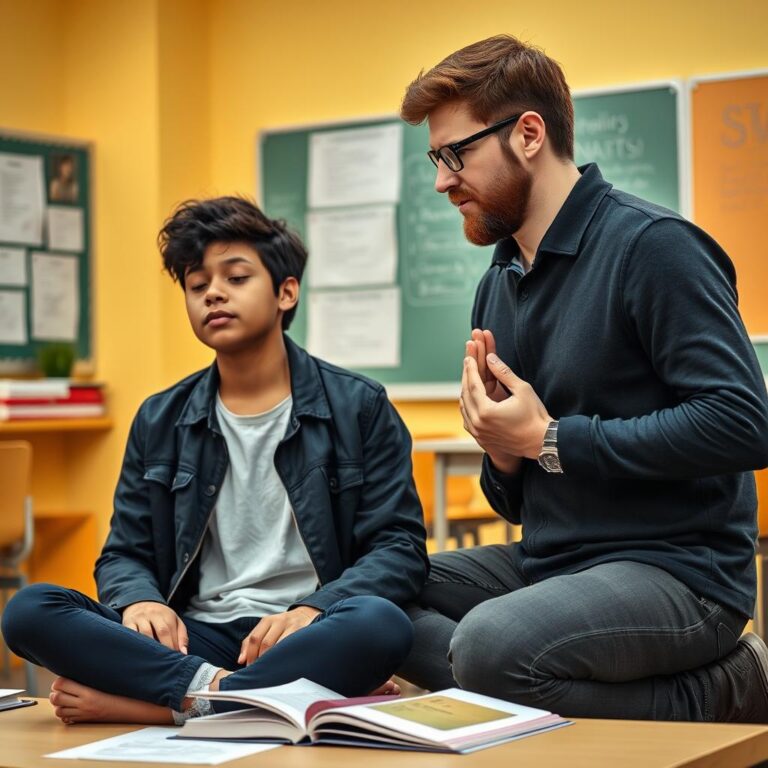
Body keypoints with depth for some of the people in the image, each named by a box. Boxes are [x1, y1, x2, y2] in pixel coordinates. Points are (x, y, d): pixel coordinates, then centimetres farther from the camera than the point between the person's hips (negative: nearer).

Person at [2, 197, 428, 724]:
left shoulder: (358, 407, 6)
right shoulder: (159, 421, 15)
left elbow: (400, 547, 0)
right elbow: (124, 555, 16)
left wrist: (311, 611, -20)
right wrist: (140, 601, -10)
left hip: (307, 638, -2)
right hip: (191, 640, 2)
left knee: (381, 623, -38)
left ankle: (132, 703, -32)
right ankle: (218, 689, -31)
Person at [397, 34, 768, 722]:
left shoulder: (651, 247, -11)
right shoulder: (500, 285, 13)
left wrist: (552, 439, -17)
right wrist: (504, 452, -7)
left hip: (678, 569, -9)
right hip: (549, 561, 9)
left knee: (490, 645, -32)